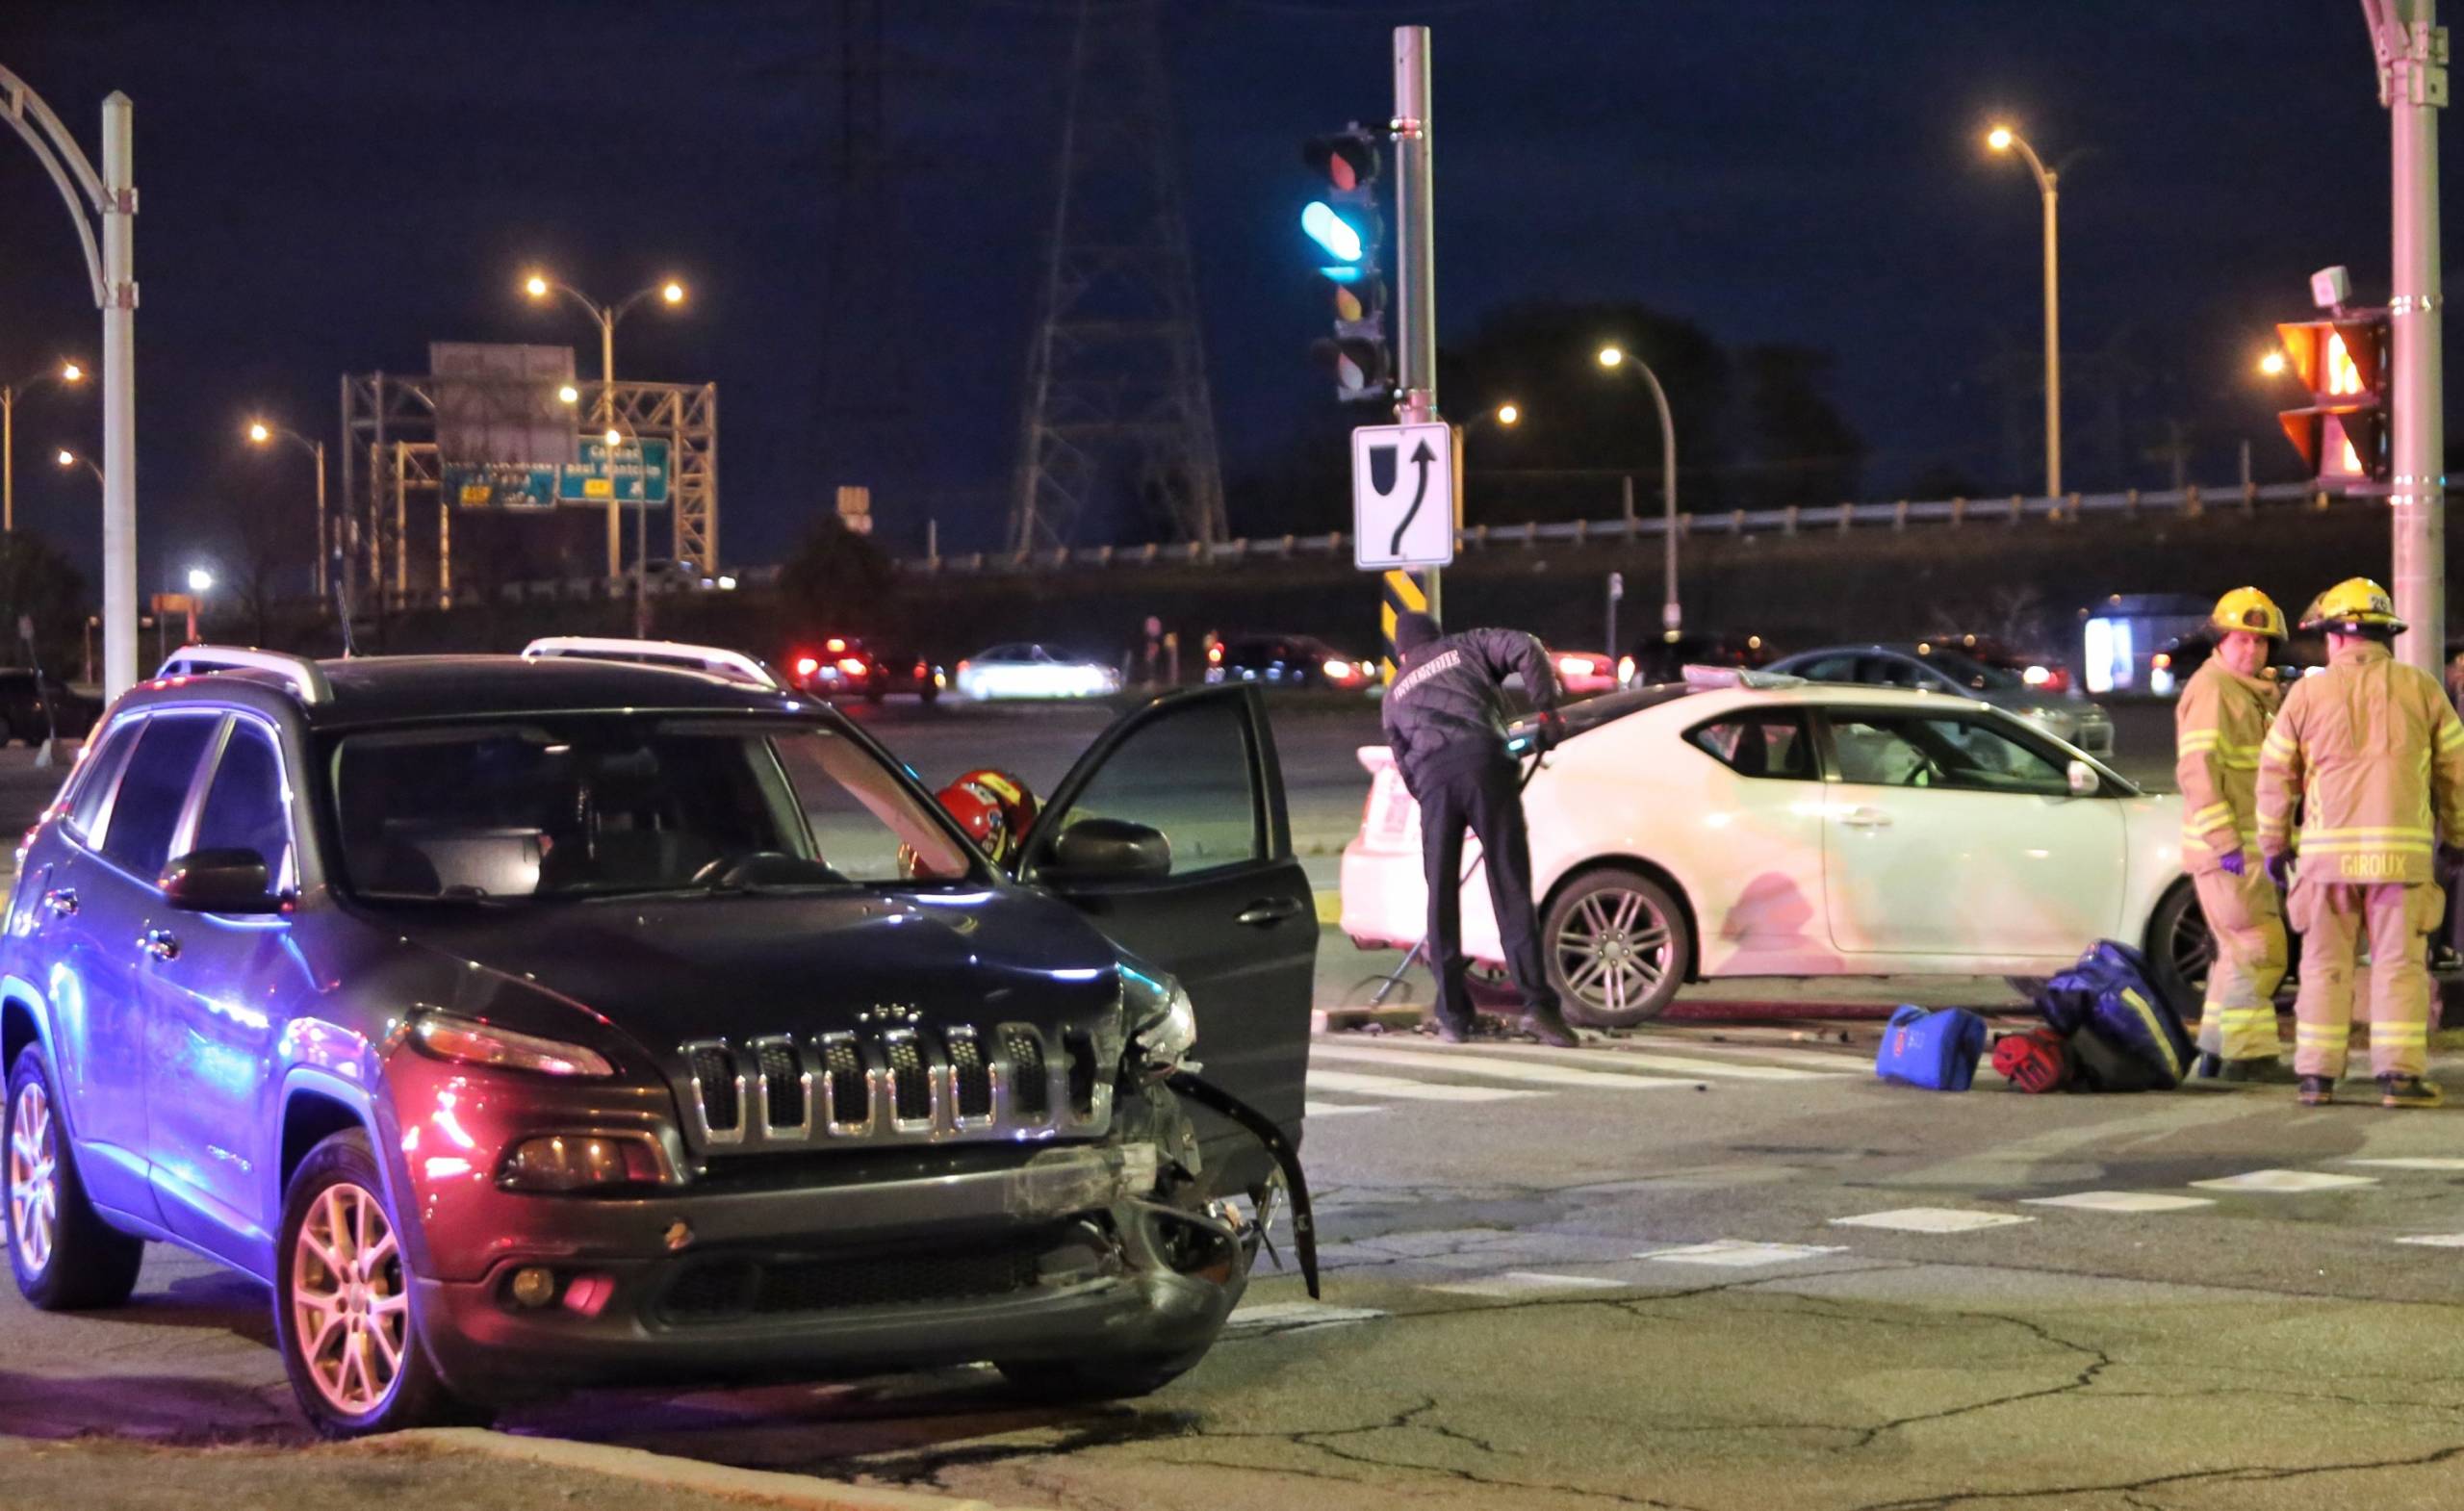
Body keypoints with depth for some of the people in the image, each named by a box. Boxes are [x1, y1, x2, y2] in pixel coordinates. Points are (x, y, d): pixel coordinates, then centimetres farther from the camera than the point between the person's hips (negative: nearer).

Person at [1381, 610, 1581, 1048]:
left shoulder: (1395, 693, 32)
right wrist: (1547, 709, 11)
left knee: (1442, 897, 10)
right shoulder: (1467, 647, 24)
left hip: (1431, 778, 2)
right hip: (1485, 762, -2)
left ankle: (1453, 1015, 9)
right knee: (1511, 890, -3)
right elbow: (1526, 650, 7)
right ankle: (1537, 1004, -12)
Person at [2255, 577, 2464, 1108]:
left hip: (2328, 847, 0)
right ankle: (2399, 1074, -4)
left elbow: (2275, 776, 6)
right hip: (2402, 850, 0)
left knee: (2326, 965, 7)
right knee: (2398, 964, 3)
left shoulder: (2308, 694, 4)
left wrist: (2274, 844, 17)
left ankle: (2317, 1074, 5)